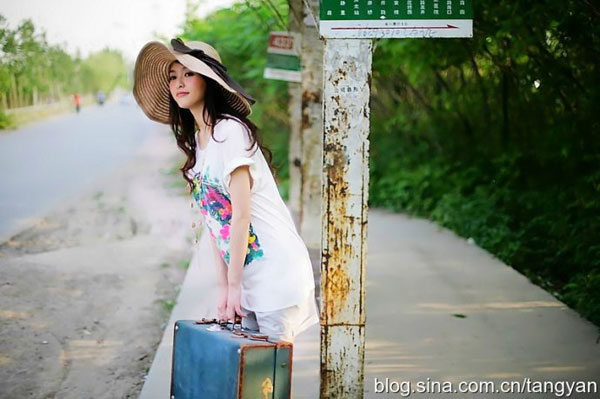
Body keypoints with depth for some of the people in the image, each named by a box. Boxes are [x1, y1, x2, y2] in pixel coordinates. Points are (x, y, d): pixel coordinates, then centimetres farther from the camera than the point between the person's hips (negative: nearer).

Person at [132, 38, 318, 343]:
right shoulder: (195, 140, 12)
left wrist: (233, 285, -13)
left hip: (276, 270, -8)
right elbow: (213, 221, 10)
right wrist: (223, 287, 5)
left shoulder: (230, 131, -13)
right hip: (247, 278, 8)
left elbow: (241, 215, -16)